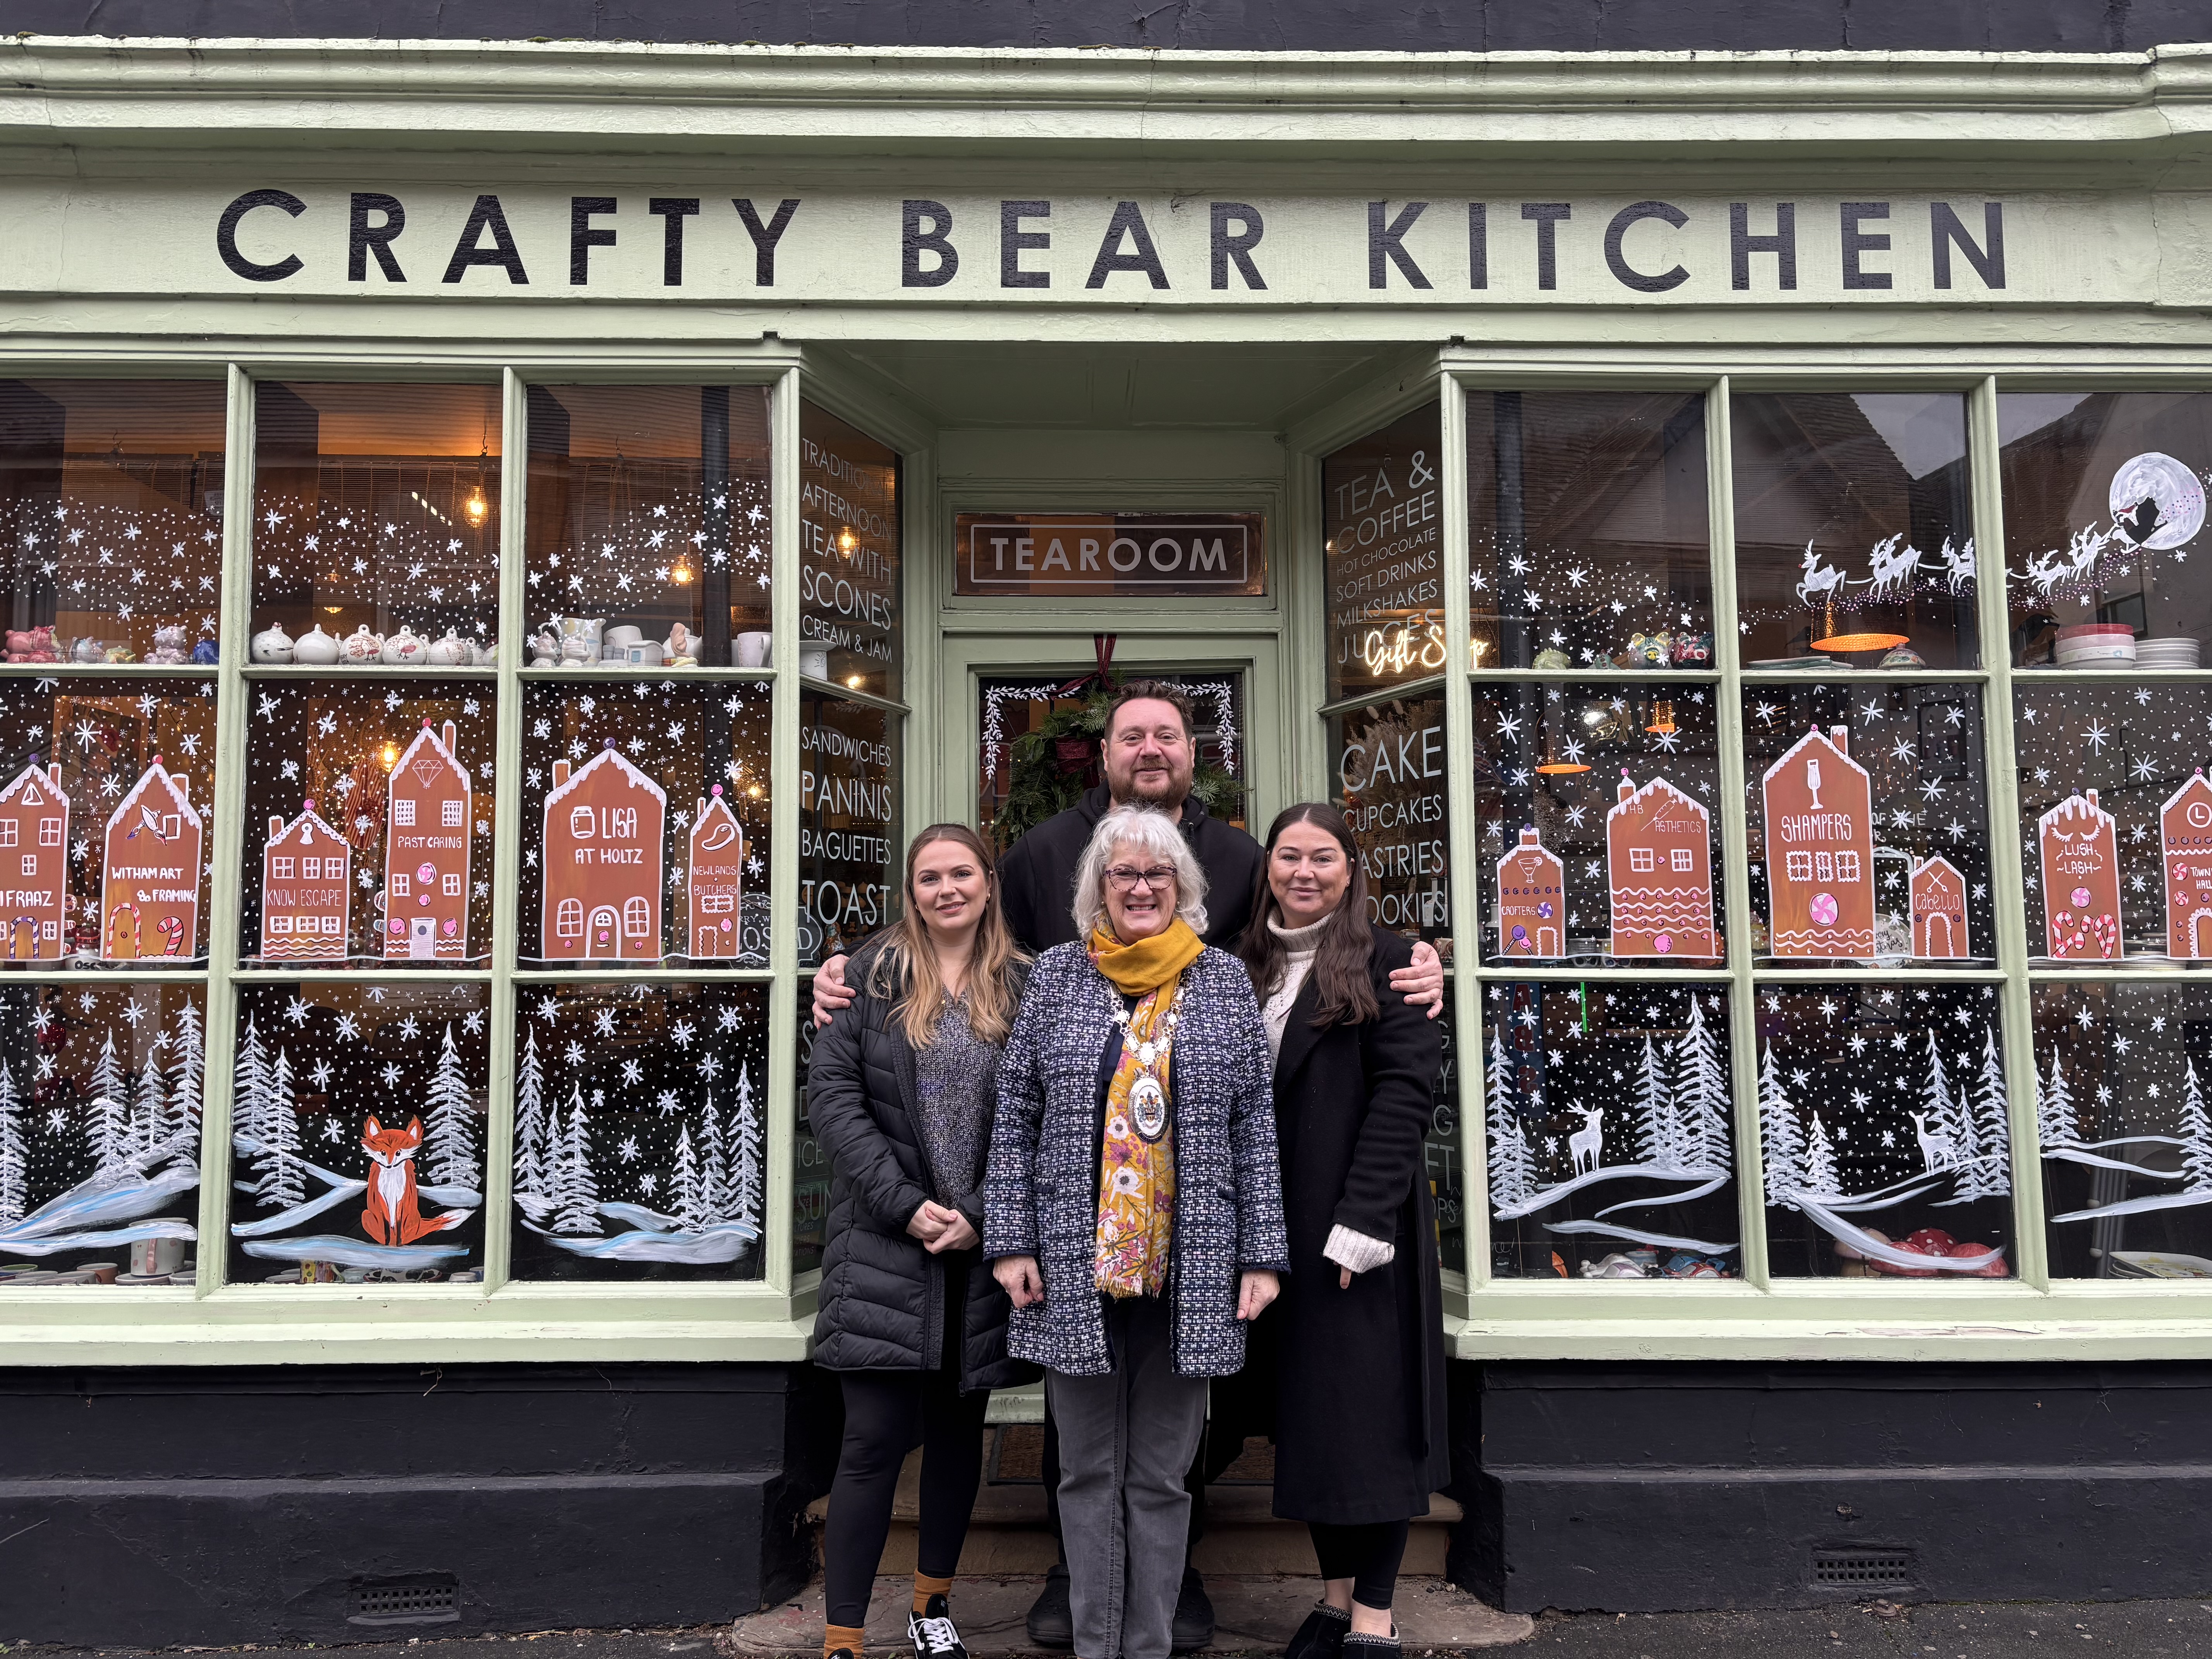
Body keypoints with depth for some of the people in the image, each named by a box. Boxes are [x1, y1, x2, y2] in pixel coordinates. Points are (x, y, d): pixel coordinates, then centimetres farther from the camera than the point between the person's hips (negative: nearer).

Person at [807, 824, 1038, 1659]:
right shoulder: (875, 974, 1)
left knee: (958, 1430, 15)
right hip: (886, 1241, -2)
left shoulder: (1023, 988, 4)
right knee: (875, 1438, -4)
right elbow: (832, 1089, -6)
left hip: (984, 1247, 2)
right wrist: (904, 1204, -13)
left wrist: (981, 1215, -10)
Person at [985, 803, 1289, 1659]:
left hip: (1188, 1272, 0)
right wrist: (1012, 1241, -3)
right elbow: (1015, 1118, 3)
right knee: (1089, 1472, 10)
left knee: (1161, 1477, 9)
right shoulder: (1057, 975, 3)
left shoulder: (1225, 979, 4)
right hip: (1075, 1269, 0)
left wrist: (1262, 1254, -1)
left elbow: (1255, 1126, 3)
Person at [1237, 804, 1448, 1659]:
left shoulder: (1385, 962, -4)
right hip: (1276, 1226, 5)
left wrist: (1362, 1221, -17)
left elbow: (1404, 1092, -11)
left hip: (1361, 1225, -5)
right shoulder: (1245, 967, 10)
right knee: (1304, 1414, 12)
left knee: (1368, 1414, -1)